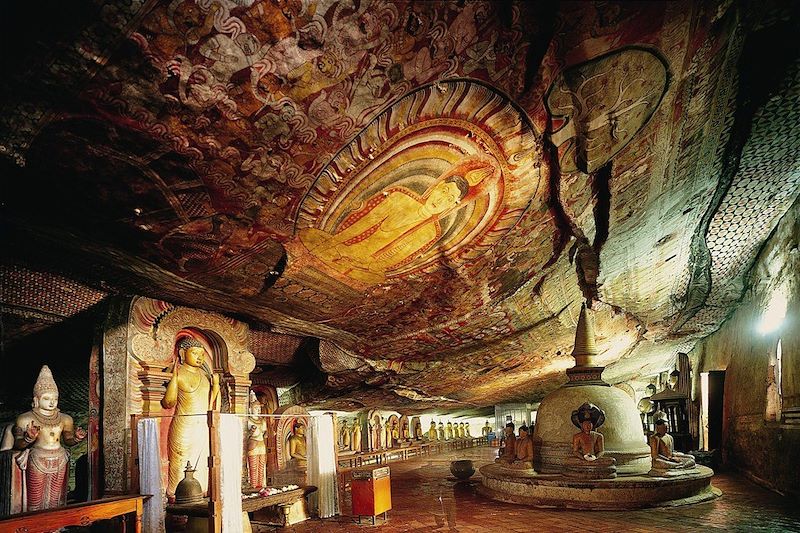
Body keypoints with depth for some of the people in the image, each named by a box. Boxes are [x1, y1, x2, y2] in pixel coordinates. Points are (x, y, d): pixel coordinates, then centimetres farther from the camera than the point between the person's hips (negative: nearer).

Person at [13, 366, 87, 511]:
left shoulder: (65, 419, 5)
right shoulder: (26, 419, -6)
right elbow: (18, 445, -6)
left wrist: (77, 438, -6)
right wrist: (29, 438, -26)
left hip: (60, 462, 3)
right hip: (37, 461, -3)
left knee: (56, 501, 10)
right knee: (36, 501, 2)